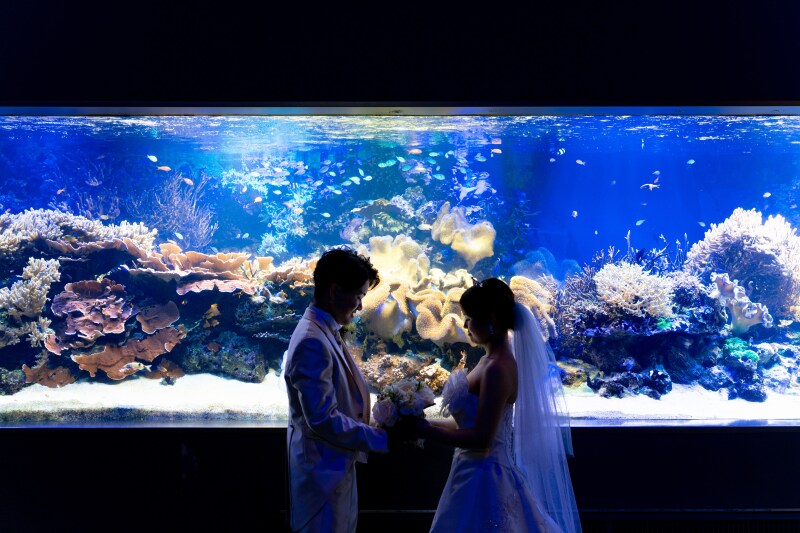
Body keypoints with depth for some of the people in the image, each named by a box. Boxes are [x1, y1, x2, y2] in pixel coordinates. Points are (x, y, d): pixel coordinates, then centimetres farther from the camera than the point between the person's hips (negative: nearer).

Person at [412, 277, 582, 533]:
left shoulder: (497, 369, -22)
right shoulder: (491, 360, 6)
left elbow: (481, 438, -23)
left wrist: (426, 430, -17)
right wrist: (426, 423, 5)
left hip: (482, 479, -9)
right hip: (479, 475, 9)